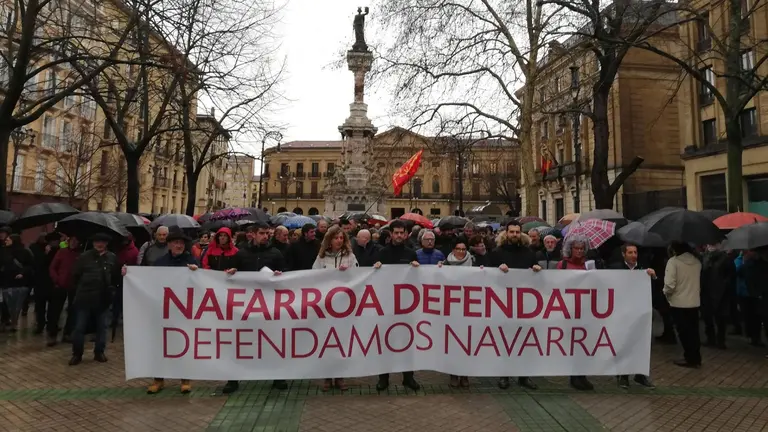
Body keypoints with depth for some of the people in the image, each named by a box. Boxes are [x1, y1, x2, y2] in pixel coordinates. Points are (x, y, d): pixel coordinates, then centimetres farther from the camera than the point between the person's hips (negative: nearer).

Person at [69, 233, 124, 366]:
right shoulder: (84, 257, -2)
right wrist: (80, 290, 5)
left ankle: (99, 352, 24)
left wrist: (122, 273, -14)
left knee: (102, 327, 11)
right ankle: (77, 354, 20)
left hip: (103, 298, 2)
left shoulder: (112, 258, 2)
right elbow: (75, 276, 2)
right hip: (85, 298, -2)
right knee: (79, 327, 5)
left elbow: (116, 276, 7)